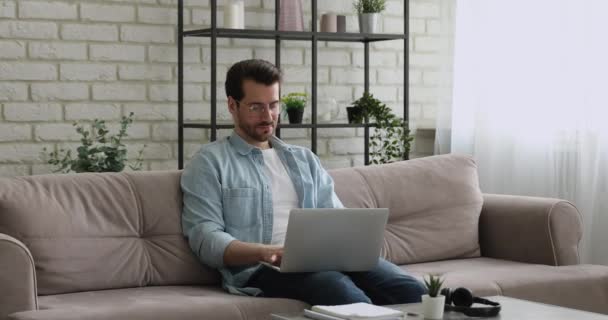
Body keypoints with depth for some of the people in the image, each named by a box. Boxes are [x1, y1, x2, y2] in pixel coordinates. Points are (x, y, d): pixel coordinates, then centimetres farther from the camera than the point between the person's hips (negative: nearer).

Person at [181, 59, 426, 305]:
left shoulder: (304, 159, 26)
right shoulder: (210, 162, 9)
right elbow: (205, 239, -3)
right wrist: (265, 253, -21)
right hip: (262, 267, -5)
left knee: (410, 291, -24)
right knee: (351, 301, -36)